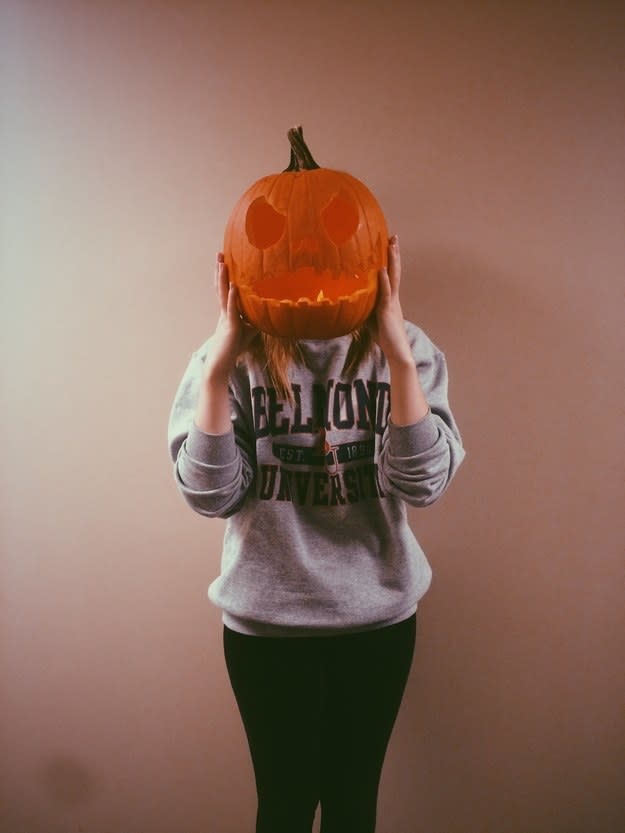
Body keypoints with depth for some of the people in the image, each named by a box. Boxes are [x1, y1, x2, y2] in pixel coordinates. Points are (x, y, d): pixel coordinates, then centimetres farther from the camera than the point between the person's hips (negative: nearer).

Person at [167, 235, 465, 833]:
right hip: (266, 619, -1)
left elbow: (422, 484, -15)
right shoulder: (234, 356, -8)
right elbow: (210, 495, -13)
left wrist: (398, 355, -26)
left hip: (378, 616, 1)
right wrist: (220, 365, -23)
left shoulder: (406, 349, -6)